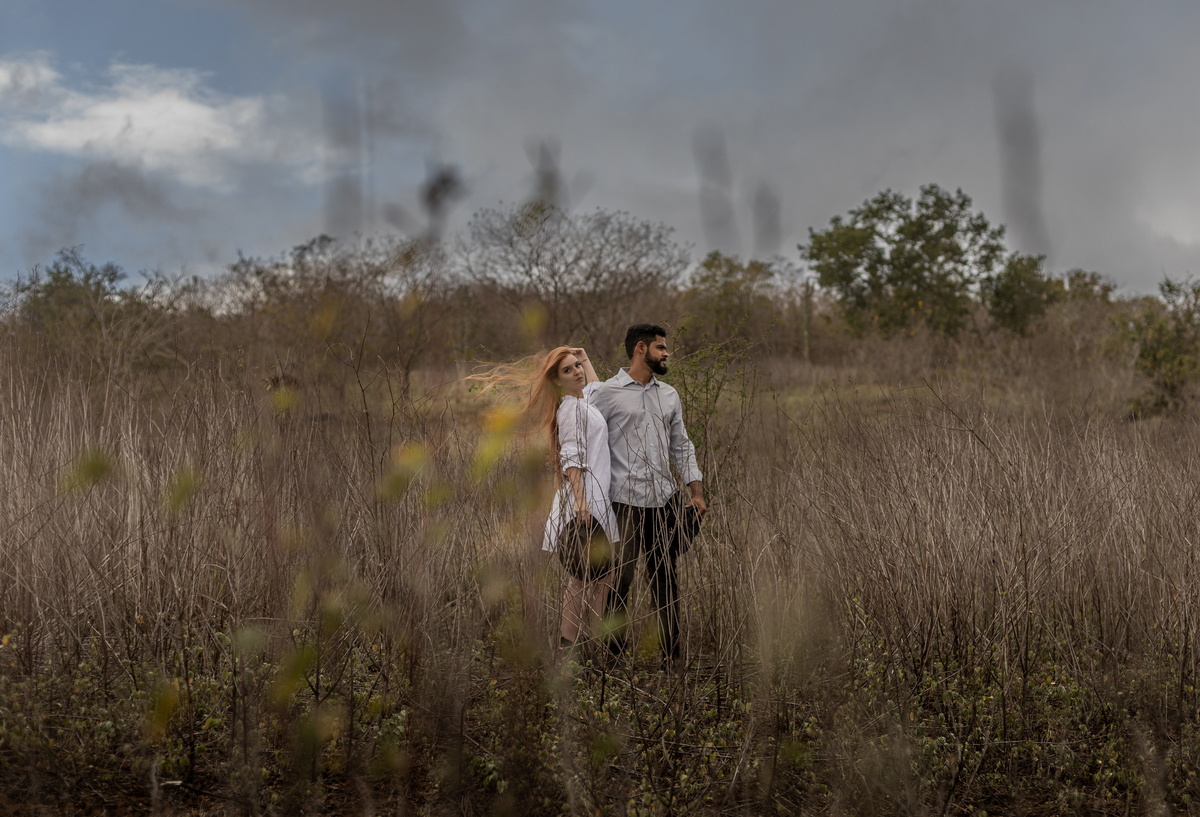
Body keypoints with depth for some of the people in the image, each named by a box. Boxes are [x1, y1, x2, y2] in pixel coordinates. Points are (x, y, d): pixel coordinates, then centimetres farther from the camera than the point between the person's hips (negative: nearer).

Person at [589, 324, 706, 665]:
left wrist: (697, 492, 11)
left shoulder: (669, 395, 15)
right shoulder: (608, 393, -2)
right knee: (620, 577, -5)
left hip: (664, 499, 5)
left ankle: (671, 656, 15)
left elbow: (681, 446, 19)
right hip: (626, 500, -5)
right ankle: (613, 653, 8)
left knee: (666, 578, 7)